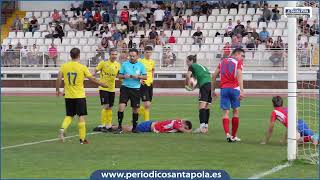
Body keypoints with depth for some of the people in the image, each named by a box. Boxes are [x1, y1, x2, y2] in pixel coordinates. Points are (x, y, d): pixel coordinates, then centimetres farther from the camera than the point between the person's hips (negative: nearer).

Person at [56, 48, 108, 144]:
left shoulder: (64, 66, 0)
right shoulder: (82, 67, -8)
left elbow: (59, 79, -3)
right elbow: (92, 79, -3)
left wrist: (57, 90, 12)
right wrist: (102, 84, 12)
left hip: (68, 96, 3)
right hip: (79, 95, -3)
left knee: (69, 115, 16)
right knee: (81, 116, 4)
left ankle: (63, 129, -11)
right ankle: (82, 139, 4)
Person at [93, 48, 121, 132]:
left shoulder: (117, 65, 5)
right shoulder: (103, 63, -9)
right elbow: (95, 71, -5)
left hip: (112, 89, 5)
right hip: (103, 88, -5)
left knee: (110, 108, 9)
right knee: (105, 106, -13)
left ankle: (108, 125, 16)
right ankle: (102, 125, -7)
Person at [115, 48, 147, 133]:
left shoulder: (141, 65, 5)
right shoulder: (124, 64, 4)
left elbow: (145, 77, 4)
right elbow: (119, 75, 7)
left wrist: (138, 76, -15)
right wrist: (124, 76, -14)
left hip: (136, 89, 1)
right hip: (125, 88, -1)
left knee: (135, 109, 6)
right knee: (121, 106, -13)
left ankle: (134, 127, 19)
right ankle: (119, 126, -5)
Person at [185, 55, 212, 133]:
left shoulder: (192, 66, 8)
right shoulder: (201, 66, 30)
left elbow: (188, 75, -10)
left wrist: (187, 84, 6)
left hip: (204, 85, -8)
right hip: (211, 84, 8)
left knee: (202, 106, -15)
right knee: (206, 107, 13)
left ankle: (202, 126, -28)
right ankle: (206, 126, 15)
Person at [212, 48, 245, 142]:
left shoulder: (223, 61, 17)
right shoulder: (238, 62, 2)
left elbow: (214, 76, 14)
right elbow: (239, 75, -15)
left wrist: (213, 90, 21)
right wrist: (242, 90, -23)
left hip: (224, 89, 3)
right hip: (234, 88, -3)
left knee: (225, 112, 3)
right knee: (236, 111, 9)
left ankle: (227, 134, -15)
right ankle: (234, 136, 12)